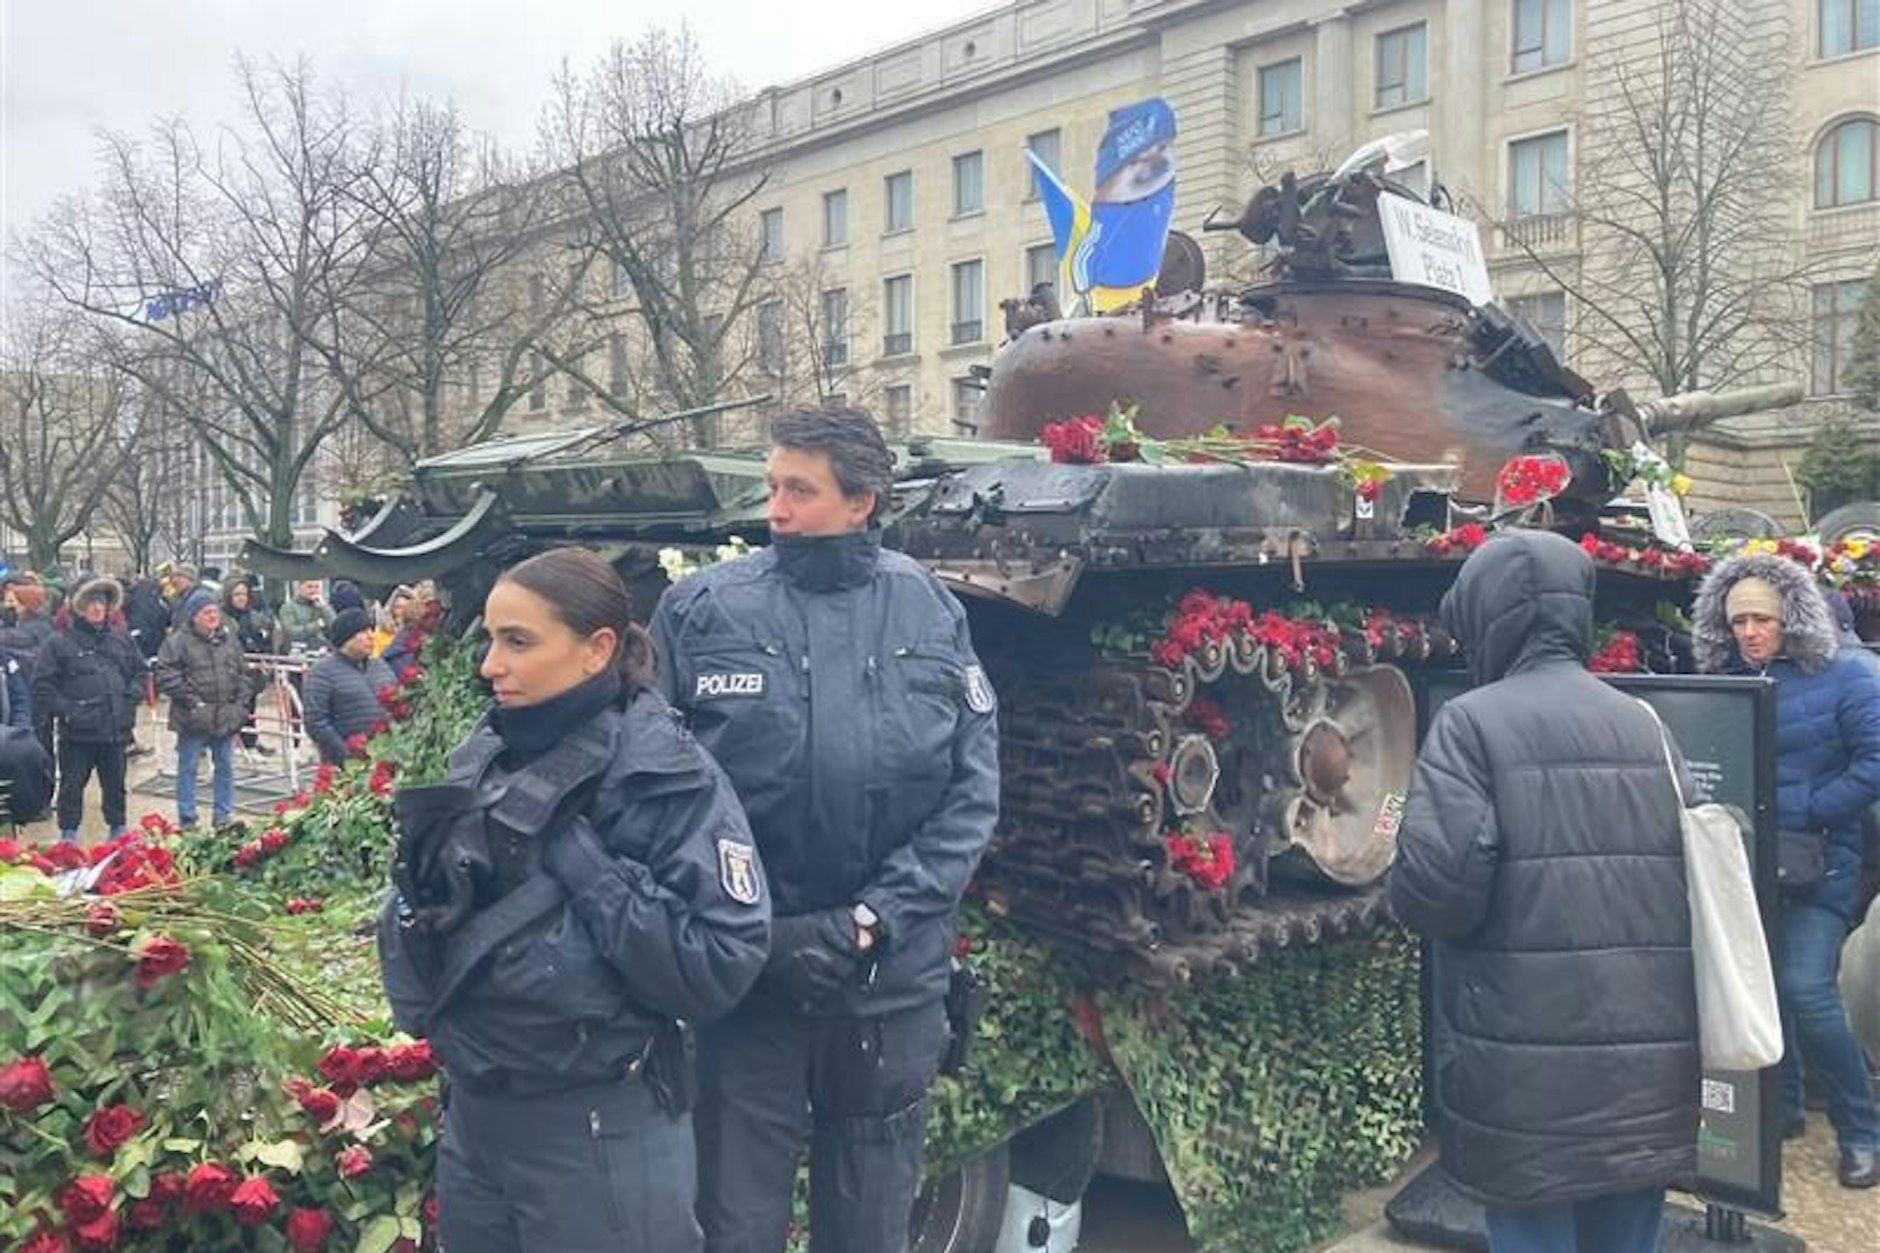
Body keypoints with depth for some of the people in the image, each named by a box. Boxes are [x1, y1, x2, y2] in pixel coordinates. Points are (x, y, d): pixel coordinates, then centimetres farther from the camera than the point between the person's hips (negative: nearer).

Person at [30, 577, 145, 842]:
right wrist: (64, 709, -13)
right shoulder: (60, 643, -6)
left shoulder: (121, 639, 8)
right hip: (77, 733, -4)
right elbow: (42, 684, -6)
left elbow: (140, 671, 18)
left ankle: (119, 830, 29)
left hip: (116, 729, 4)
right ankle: (68, 835, 16)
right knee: (72, 785, 5)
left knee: (116, 784, 15)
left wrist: (131, 697, 3)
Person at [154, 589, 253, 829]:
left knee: (225, 767, 11)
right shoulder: (178, 642, -6)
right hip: (194, 718, -5)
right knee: (188, 768, 4)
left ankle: (224, 817, 22)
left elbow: (243, 673, 17)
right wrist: (190, 698, -15)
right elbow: (165, 675, -12)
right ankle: (187, 820, 12)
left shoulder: (229, 639, 11)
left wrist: (241, 701, 6)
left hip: (226, 717, 5)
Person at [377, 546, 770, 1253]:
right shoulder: (481, 758, 2)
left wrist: (575, 851, -21)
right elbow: (411, 926, 8)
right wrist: (420, 883, -13)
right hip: (472, 1114, 5)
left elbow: (719, 967, -22)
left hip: (600, 1133, -5)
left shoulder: (669, 778, -14)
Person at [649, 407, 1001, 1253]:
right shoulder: (702, 608, -7)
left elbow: (973, 790, -4)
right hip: (743, 973, -1)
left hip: (894, 980, 2)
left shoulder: (933, 611, -2)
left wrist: (874, 919, -13)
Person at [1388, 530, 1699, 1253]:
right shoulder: (1646, 726, 11)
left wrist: (1407, 864, 2)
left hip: (1531, 1077, -6)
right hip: (1651, 1065, 6)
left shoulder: (1475, 721, -8)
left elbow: (1435, 888, -19)